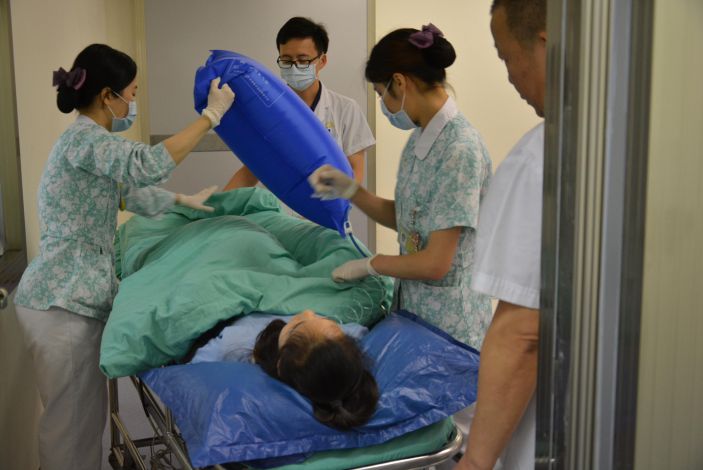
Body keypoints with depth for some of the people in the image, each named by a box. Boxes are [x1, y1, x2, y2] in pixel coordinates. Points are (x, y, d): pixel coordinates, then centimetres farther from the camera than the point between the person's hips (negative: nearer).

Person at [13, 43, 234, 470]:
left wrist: (185, 200, 30)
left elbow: (130, 191, 28)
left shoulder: (88, 142, 16)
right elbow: (148, 165, -34)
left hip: (76, 296, 10)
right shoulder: (83, 139, -16)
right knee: (71, 419, 1)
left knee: (87, 413, 16)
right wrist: (211, 115, -28)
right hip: (61, 302, -10)